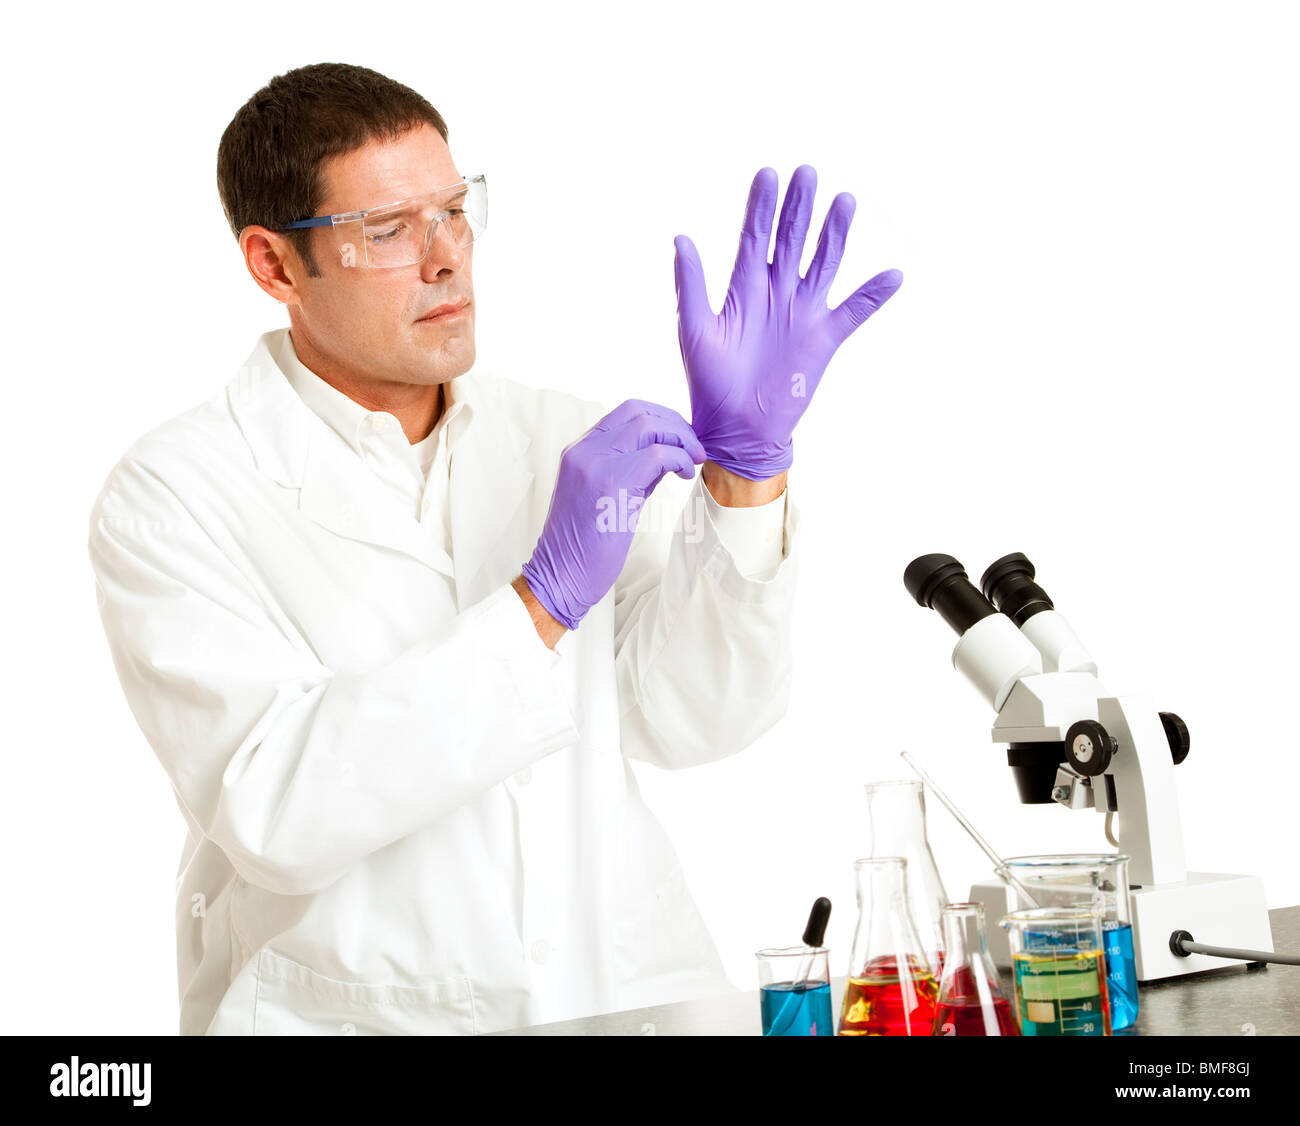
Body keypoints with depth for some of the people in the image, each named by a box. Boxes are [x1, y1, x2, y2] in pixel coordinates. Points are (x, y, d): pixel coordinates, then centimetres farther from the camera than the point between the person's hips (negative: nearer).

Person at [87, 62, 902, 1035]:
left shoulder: (564, 439, 11)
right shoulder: (172, 497, -3)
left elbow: (692, 719, 3)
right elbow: (278, 816, -15)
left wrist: (746, 461, -9)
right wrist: (547, 596, -18)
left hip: (629, 993, 3)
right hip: (352, 1010, -2)